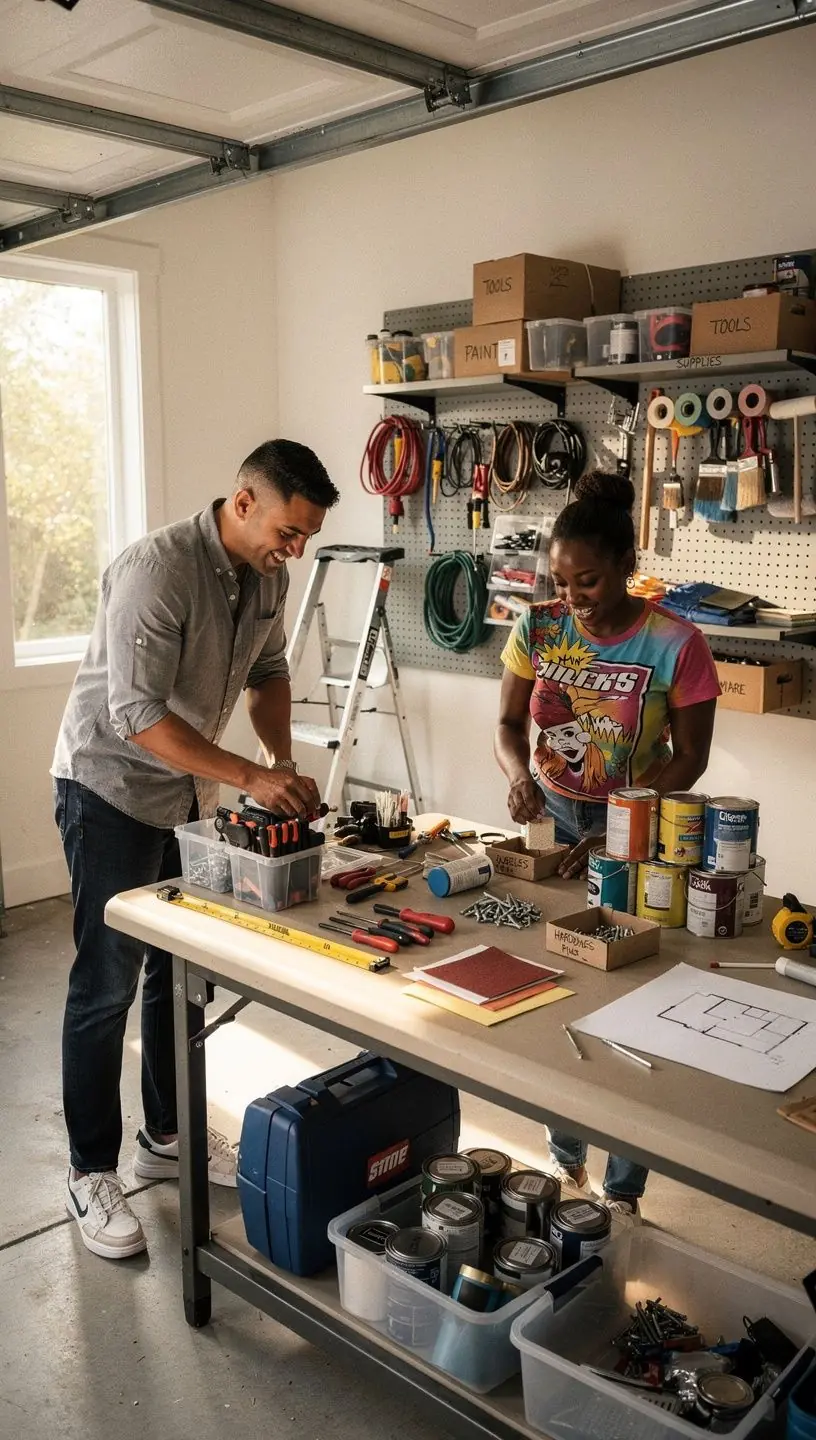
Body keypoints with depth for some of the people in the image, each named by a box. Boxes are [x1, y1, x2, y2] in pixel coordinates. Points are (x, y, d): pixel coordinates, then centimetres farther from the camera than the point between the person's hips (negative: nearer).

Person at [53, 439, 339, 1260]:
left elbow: (266, 672, 12)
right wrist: (249, 777, -30)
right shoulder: (156, 569, -26)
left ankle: (167, 1136, 30)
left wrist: (284, 764, -4)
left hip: (188, 791, 8)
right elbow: (138, 715, -29)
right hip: (111, 788, -7)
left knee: (178, 969, 14)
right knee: (107, 983, -1)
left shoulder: (267, 576, -2)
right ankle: (91, 1175, 14)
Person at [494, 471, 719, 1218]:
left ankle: (623, 1189, 21)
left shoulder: (675, 644, -17)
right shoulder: (538, 628, -6)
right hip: (551, 823, 4)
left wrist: (618, 832, -21)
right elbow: (509, 724, 0)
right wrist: (519, 776, -22)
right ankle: (566, 1158, 33)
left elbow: (689, 758, -11)